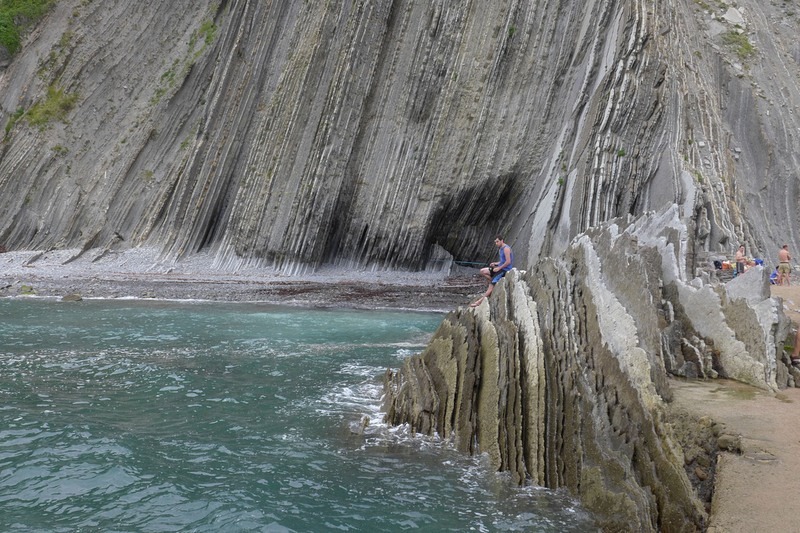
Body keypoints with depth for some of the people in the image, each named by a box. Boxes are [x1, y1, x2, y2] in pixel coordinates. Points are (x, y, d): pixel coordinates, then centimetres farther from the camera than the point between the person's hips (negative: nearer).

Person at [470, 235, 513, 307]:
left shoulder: (506, 248, -15)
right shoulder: (501, 249, 15)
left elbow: (508, 261, -22)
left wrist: (499, 268, -17)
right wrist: (495, 264, 5)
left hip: (505, 269, -11)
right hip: (501, 268, 11)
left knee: (491, 285, -18)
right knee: (483, 271, 5)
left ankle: (481, 300, -20)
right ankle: (495, 284, -3)